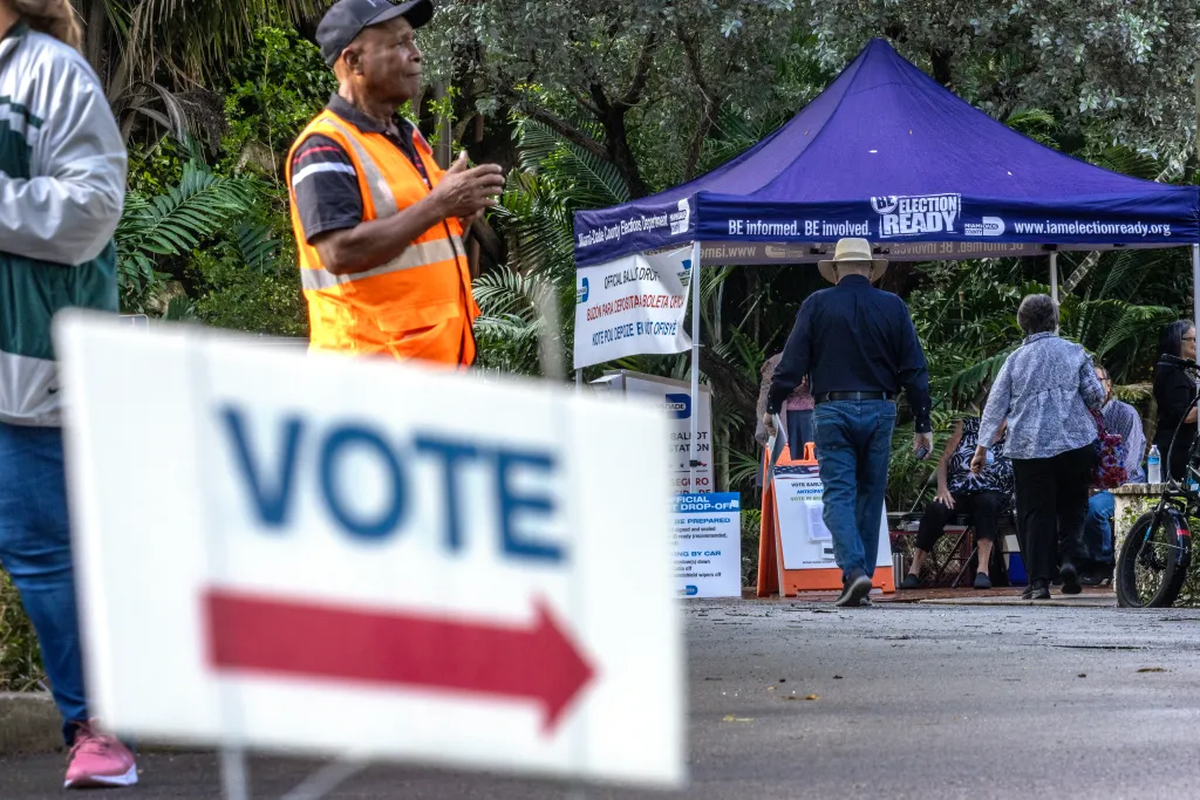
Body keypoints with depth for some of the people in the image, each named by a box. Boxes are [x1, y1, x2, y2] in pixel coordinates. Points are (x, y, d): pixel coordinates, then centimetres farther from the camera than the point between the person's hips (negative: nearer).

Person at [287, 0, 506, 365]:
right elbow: (341, 252, -23)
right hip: (374, 360, -9)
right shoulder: (325, 148, -11)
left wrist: (461, 212, 3)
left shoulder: (408, 136, 18)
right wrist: (438, 205, -21)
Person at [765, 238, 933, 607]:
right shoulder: (893, 307, 5)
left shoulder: (817, 304, 0)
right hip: (880, 411, 2)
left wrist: (772, 406, 8)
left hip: (833, 411, -2)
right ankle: (863, 577, 11)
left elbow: (793, 361, -3)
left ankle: (854, 570, -23)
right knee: (870, 496, 10)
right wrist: (923, 424, 8)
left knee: (839, 495, -4)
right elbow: (914, 369, 5)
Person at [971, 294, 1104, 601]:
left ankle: (1039, 580, -2)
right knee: (1072, 506, 14)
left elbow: (996, 404, 4)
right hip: (1076, 444, 0)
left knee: (1036, 513, 4)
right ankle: (1069, 558, -10)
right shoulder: (1074, 353, 2)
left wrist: (982, 447, 6)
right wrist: (1090, 408, 24)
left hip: (1029, 447, 0)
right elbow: (1095, 396, 0)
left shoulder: (1015, 359, 5)